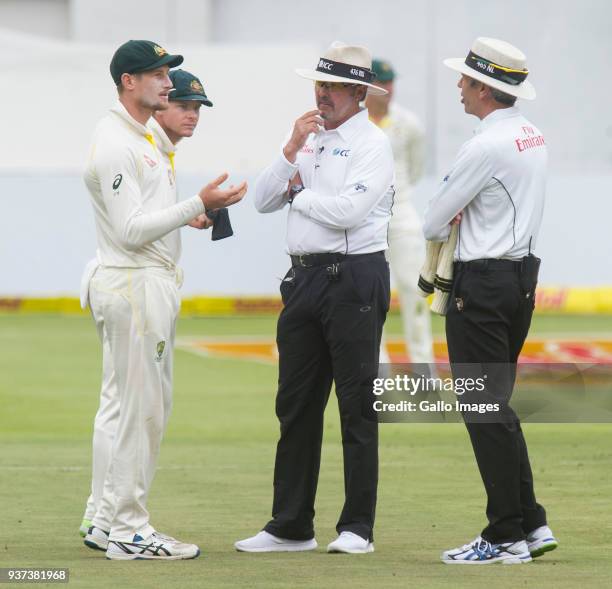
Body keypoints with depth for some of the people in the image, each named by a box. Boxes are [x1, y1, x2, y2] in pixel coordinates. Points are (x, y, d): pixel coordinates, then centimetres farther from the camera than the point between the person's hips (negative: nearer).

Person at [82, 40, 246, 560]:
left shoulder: (144, 139, 17)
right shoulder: (115, 144, -16)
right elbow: (131, 231, -21)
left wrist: (196, 214, 8)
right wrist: (197, 204, -23)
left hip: (155, 283, 11)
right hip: (132, 284, -11)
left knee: (153, 405, 14)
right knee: (142, 408, -7)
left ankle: (112, 518, 21)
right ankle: (128, 532, -2)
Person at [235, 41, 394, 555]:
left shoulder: (372, 143, -6)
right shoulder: (311, 140, 17)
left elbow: (349, 209, -20)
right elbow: (263, 200, 10)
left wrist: (297, 191, -4)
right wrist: (292, 149, -4)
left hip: (355, 280, -8)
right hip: (304, 278, 8)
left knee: (357, 406, -3)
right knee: (296, 405, 8)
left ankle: (358, 528, 1)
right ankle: (291, 527, 12)